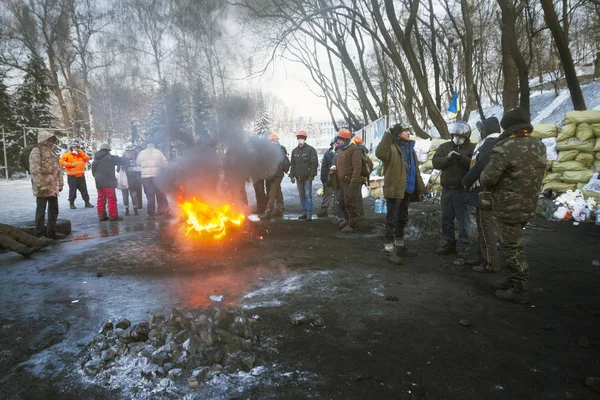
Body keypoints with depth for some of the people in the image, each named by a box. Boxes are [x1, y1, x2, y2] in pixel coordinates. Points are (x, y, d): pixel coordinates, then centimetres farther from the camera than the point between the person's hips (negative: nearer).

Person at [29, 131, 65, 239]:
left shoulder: (51, 152, 19)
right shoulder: (36, 151, -8)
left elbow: (58, 169, 21)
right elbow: (35, 170, -16)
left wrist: (60, 184, 16)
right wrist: (40, 185, -22)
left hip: (53, 187, 9)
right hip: (43, 187, -8)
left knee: (54, 209, 12)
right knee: (41, 210, -2)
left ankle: (51, 231, 22)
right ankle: (39, 234, 5)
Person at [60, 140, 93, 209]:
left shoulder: (81, 154, 14)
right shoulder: (67, 155, 1)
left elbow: (87, 159, -1)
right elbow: (61, 162, -6)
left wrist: (81, 152, -5)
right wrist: (70, 164, -15)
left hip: (81, 176, 3)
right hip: (72, 176, -3)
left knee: (84, 190, 6)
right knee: (72, 190, 1)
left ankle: (87, 203, 11)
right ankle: (72, 204, 12)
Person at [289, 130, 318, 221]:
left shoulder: (310, 149, -4)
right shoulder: (294, 151, 14)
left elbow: (315, 163, -8)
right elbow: (292, 164, 17)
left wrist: (312, 175, -14)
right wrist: (292, 175, 9)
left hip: (307, 177, -6)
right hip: (298, 177, 6)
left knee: (308, 195, -7)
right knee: (301, 196, 10)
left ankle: (309, 214, -6)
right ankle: (304, 212, 18)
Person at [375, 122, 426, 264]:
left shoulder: (410, 148, 16)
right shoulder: (391, 147, -10)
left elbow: (416, 170, 20)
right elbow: (380, 153, -34)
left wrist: (420, 188, 17)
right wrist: (387, 135, -31)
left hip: (407, 190, 8)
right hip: (394, 189, -8)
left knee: (402, 219, 17)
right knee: (392, 220, -4)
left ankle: (400, 247, 30)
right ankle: (390, 250, 3)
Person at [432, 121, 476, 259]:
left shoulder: (472, 148, 0)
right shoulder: (444, 147, 10)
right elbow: (435, 162, -3)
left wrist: (461, 158, -29)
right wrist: (447, 158, -20)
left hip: (463, 190, -4)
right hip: (446, 190, 4)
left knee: (463, 221, 1)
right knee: (446, 219, 13)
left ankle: (464, 247, 9)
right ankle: (449, 243, 28)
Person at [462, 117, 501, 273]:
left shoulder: (490, 143, -15)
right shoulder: (488, 143, 17)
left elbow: (480, 166, -22)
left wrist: (466, 181, -9)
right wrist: (470, 182, 10)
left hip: (485, 192, -11)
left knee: (485, 227, -5)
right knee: (483, 226, 16)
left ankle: (491, 263, 1)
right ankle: (482, 257, 26)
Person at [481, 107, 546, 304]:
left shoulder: (505, 149, -22)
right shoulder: (539, 146, 4)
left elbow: (488, 178, -18)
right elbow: (534, 174, 11)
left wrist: (490, 187, 2)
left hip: (508, 208, -8)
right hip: (528, 205, 8)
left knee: (512, 247, 2)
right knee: (513, 244, 21)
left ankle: (520, 290, 10)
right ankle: (515, 279, 32)